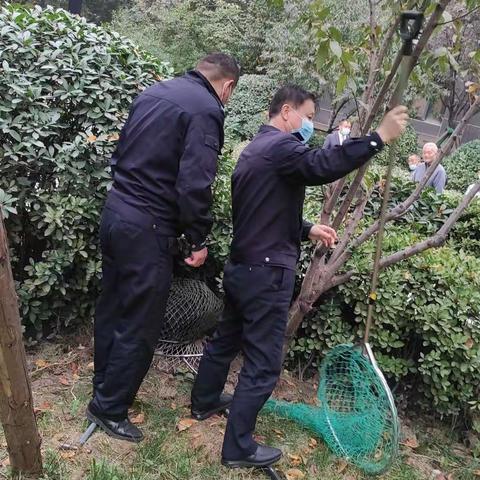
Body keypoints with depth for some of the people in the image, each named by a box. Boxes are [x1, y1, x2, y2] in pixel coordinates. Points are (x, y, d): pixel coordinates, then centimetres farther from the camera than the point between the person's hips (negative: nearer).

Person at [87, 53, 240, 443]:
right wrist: (199, 239, -10)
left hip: (115, 210, 9)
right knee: (140, 324, 6)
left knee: (112, 307, 21)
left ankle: (104, 385, 39)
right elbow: (194, 184, -21)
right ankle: (109, 407, 21)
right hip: (148, 227, -9)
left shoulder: (154, 92, 12)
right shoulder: (206, 110, -14)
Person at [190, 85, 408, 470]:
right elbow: (323, 166, -35)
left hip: (242, 266, 10)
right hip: (267, 273, -10)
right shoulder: (281, 146, -14)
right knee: (263, 363, 0)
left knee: (226, 339, 25)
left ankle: (204, 403, 44)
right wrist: (379, 137, -31)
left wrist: (308, 230, 12)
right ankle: (238, 448, 12)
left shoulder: (256, 149, 18)